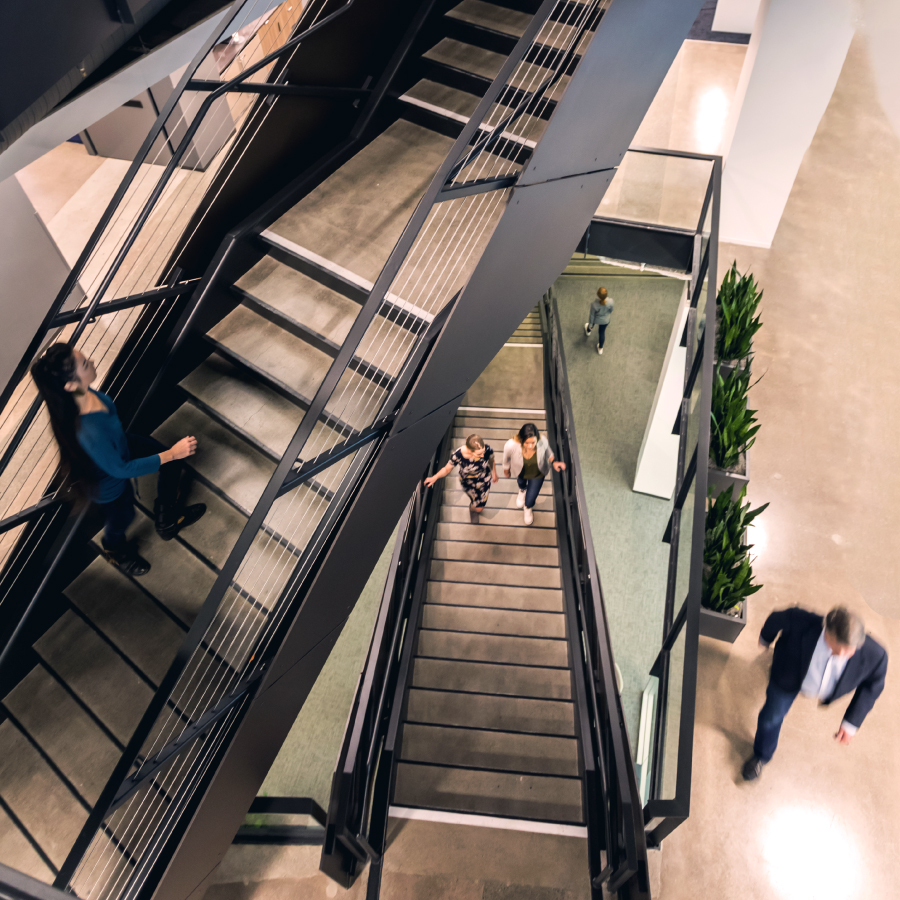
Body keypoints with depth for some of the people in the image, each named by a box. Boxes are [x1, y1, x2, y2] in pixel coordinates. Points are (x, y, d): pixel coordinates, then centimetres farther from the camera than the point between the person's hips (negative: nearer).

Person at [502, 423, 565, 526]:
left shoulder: (542, 441, -40)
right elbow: (506, 458, -17)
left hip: (537, 475, -1)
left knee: (529, 501, 9)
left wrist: (554, 462, -25)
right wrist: (506, 470, 1)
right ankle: (522, 490, 79)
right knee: (521, 483, 37)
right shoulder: (511, 445, -43)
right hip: (520, 473, 1)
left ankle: (528, 508, 51)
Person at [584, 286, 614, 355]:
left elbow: (592, 315, -22)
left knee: (592, 323, 36)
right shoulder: (610, 301, -36)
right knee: (602, 332, 28)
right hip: (605, 320, 1)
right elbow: (610, 310, -12)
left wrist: (590, 324, -2)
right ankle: (600, 348, 50)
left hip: (596, 319, -1)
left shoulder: (594, 304, -41)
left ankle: (588, 330, 71)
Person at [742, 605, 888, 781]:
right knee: (772, 717, 13)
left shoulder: (875, 655, -41)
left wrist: (851, 723, -17)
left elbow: (872, 686, -19)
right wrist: (765, 638, 1)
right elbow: (777, 618, -21)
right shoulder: (800, 622, -47)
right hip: (790, 676, -2)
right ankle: (761, 755, 45)